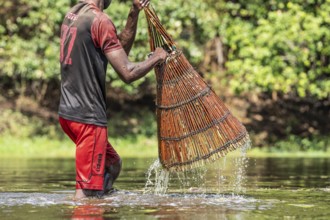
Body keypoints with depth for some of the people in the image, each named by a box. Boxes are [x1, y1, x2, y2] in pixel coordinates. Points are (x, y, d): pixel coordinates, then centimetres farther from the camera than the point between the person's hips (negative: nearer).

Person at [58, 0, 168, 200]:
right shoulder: (100, 20, -15)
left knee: (113, 164, 23)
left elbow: (120, 50, 18)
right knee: (88, 190, -6)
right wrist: (156, 58, 0)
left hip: (68, 110, 10)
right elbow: (127, 73, -17)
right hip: (87, 116, -10)